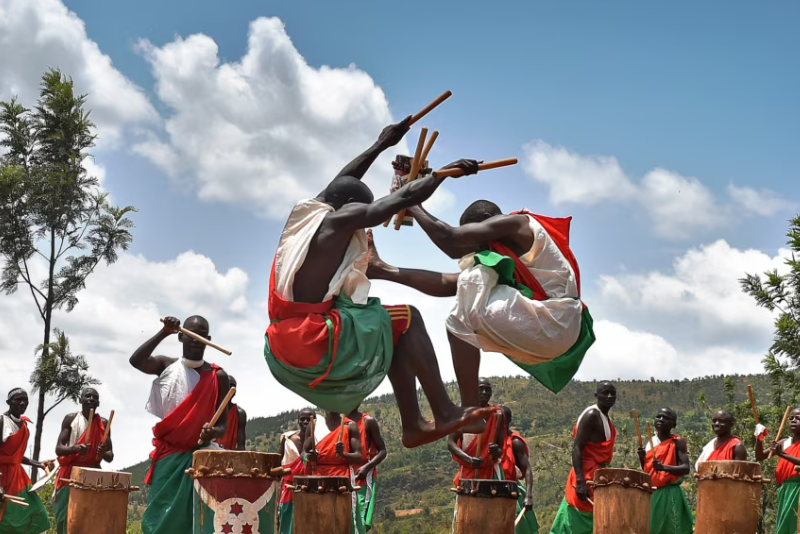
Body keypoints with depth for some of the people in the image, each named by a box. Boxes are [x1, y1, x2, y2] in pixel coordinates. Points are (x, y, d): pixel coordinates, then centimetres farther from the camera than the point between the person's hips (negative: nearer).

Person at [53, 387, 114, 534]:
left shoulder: (104, 423, 6)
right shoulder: (71, 419, 1)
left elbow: (110, 457, 6)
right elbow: (58, 449, -5)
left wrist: (104, 453, -18)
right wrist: (74, 448, -25)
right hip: (69, 473, -1)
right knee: (64, 517, -6)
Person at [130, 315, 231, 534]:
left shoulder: (217, 377, 2)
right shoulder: (166, 366, 6)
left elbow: (222, 423, 0)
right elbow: (135, 360, -14)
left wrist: (213, 432, -24)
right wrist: (163, 333, -21)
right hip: (166, 453, 2)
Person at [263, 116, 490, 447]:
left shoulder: (305, 213, 16)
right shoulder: (340, 219, -5)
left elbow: (340, 182, 32)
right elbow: (405, 198, -4)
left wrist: (381, 144, 42)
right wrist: (448, 170, 10)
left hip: (283, 352, 9)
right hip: (315, 343, -9)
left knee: (394, 332, 21)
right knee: (407, 320, 5)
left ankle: (413, 425, 21)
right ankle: (445, 414, 4)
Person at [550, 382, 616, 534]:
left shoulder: (605, 418, 15)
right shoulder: (591, 415, -14)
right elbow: (576, 448, -21)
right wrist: (580, 481, -29)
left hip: (597, 476, 10)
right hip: (586, 477, -10)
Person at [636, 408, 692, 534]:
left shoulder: (678, 441, -4)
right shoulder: (650, 441, 13)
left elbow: (686, 468, -13)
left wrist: (664, 467, -26)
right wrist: (642, 457, -3)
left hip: (670, 494, -6)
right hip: (651, 494, 6)